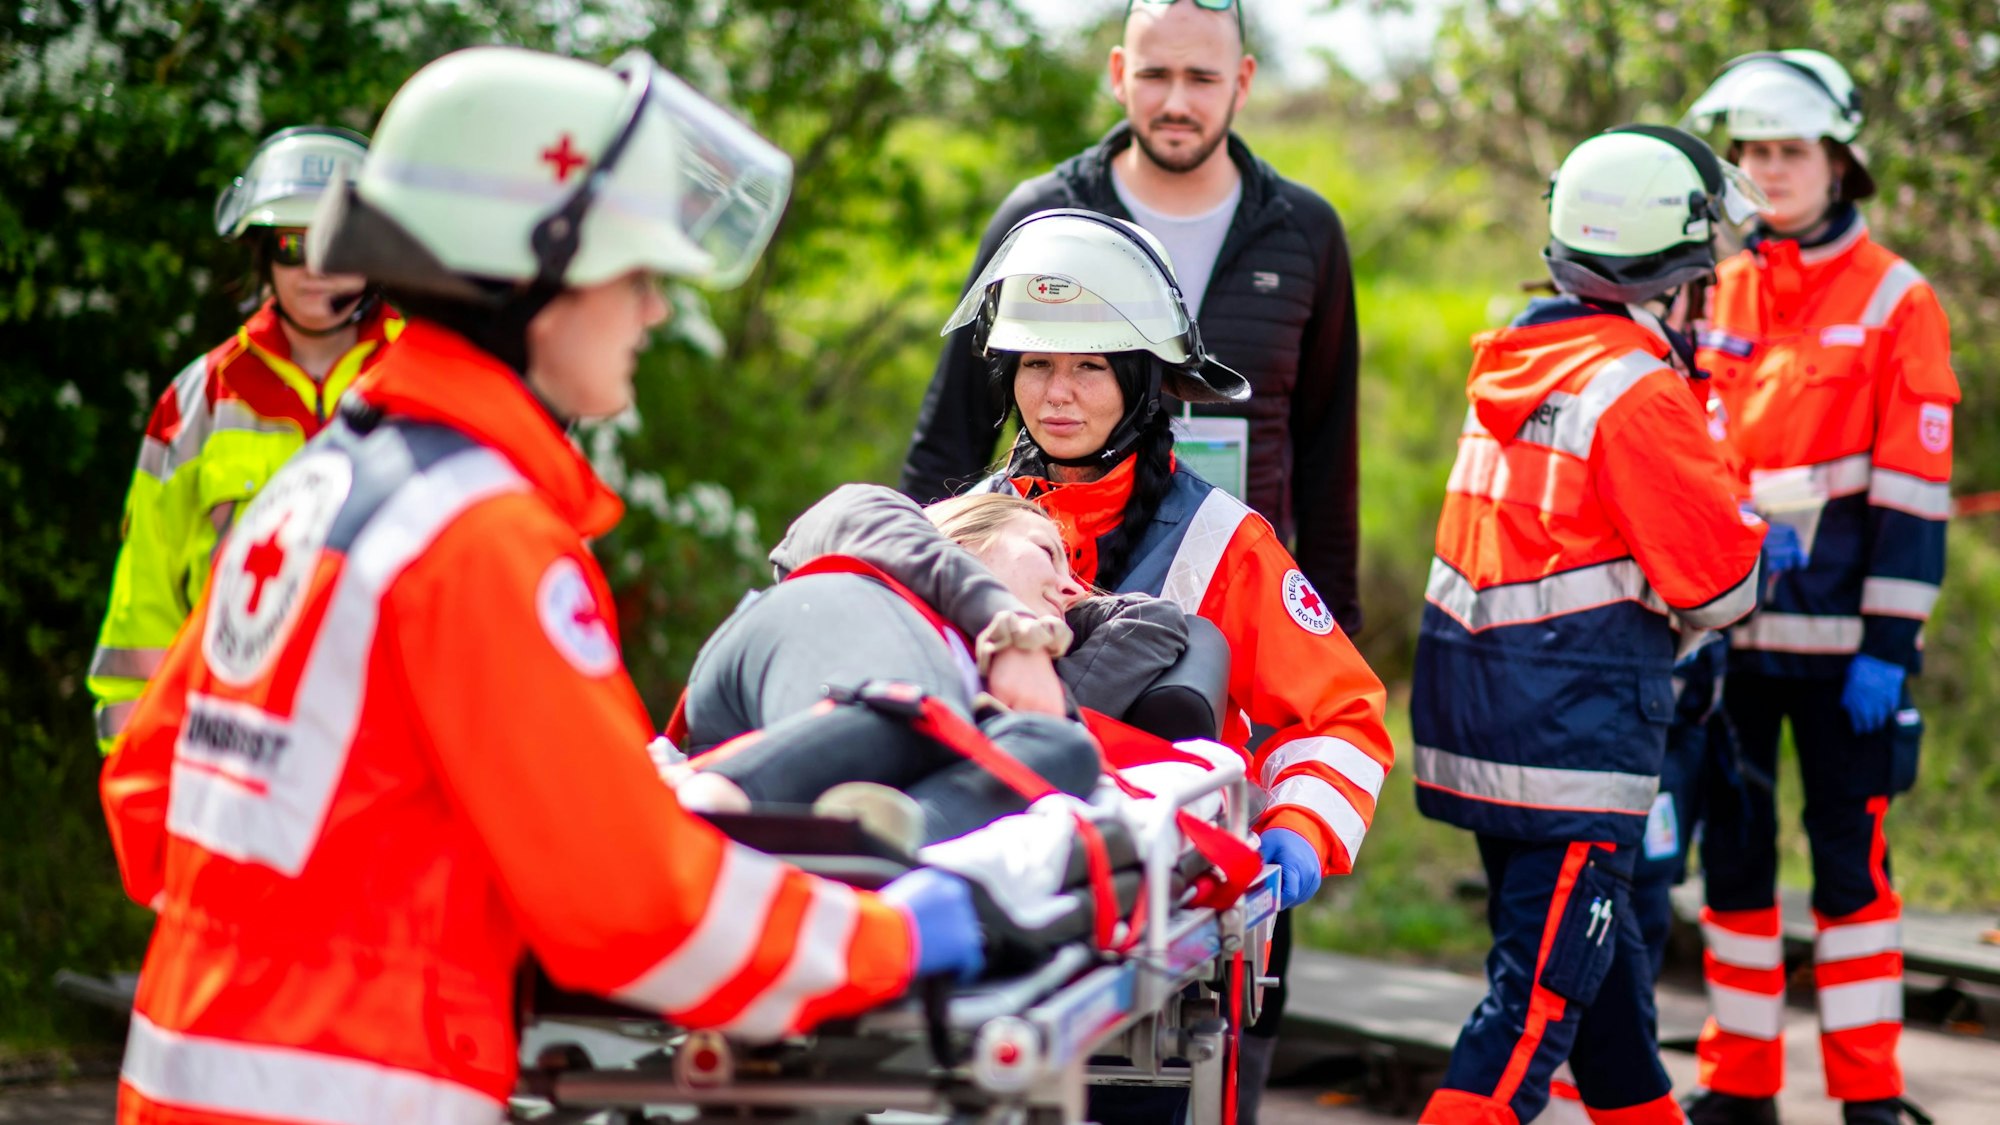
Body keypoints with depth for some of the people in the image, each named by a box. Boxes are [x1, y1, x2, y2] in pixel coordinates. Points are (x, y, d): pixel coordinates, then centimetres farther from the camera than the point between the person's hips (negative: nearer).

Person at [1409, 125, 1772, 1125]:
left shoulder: (1519, 356, 8)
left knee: (1603, 962, 22)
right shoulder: (1636, 389, -16)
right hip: (1576, 732, -9)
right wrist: (1756, 538, 10)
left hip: (1471, 697, 9)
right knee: (1541, 996, -7)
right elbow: (1721, 588, -11)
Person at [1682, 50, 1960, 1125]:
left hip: (1840, 635, -4)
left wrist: (1888, 649, -13)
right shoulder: (1714, 299, 11)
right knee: (1732, 851, 8)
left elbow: (1913, 488, -7)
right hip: (1726, 627, 5)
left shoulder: (1896, 301, -4)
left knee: (1850, 854, 0)